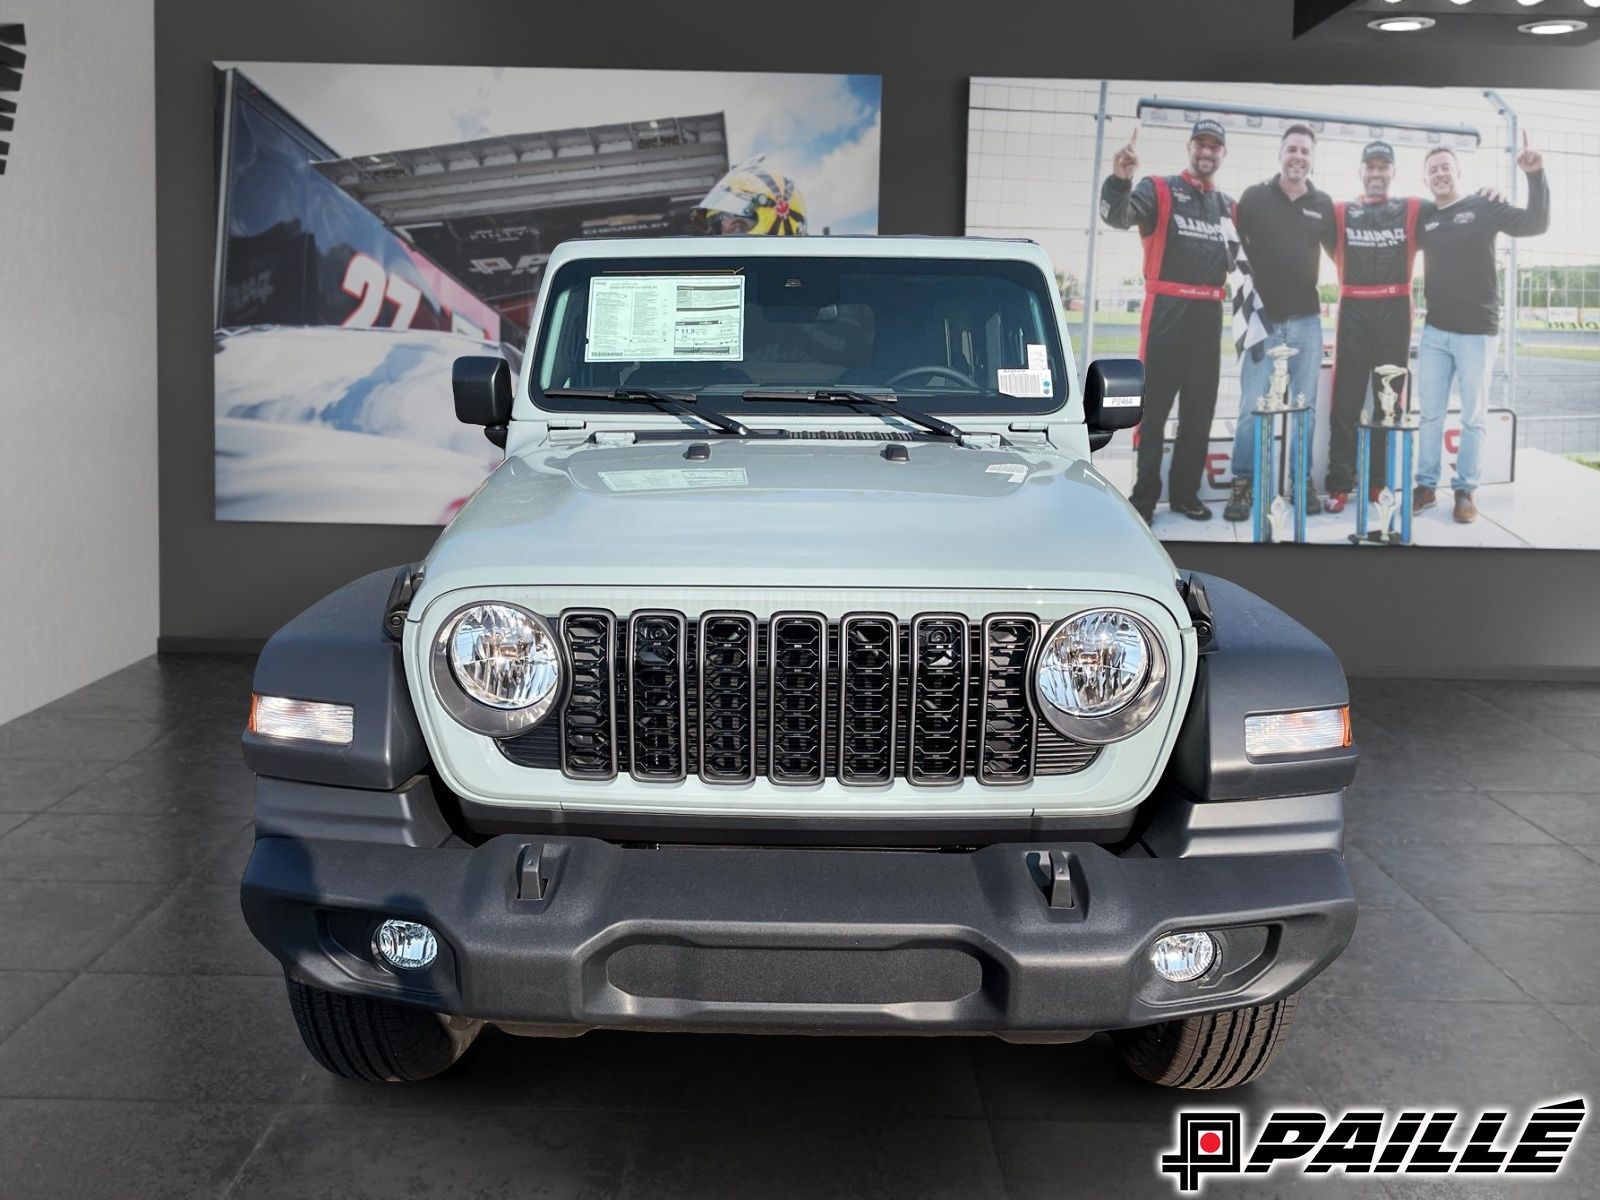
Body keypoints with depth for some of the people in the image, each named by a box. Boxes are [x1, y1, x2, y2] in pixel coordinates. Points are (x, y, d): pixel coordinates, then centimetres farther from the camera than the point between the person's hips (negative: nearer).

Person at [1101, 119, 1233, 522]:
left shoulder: (1228, 207, 16)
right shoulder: (1159, 189, -1)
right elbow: (1118, 216, -20)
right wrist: (1120, 180, -39)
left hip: (1209, 314, 6)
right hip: (1167, 310, -6)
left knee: (1200, 409, 9)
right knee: (1154, 405, -5)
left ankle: (1185, 492, 18)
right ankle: (1144, 497, -1)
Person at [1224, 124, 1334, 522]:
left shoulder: (1323, 204, 8)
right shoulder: (1254, 197, 1)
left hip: (1306, 321, 3)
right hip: (1263, 318, -3)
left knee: (1305, 407, 6)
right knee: (1252, 407, -6)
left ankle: (1303, 482, 15)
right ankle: (1242, 484, 1)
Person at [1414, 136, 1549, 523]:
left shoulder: (1484, 208, -1)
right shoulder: (1423, 217, 8)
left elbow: (1535, 224, -9)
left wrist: (1536, 175, -19)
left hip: (1477, 331, -3)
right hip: (1434, 331, 3)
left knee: (1472, 416, 3)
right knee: (1430, 413, 6)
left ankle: (1465, 490, 10)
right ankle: (1426, 485, 13)